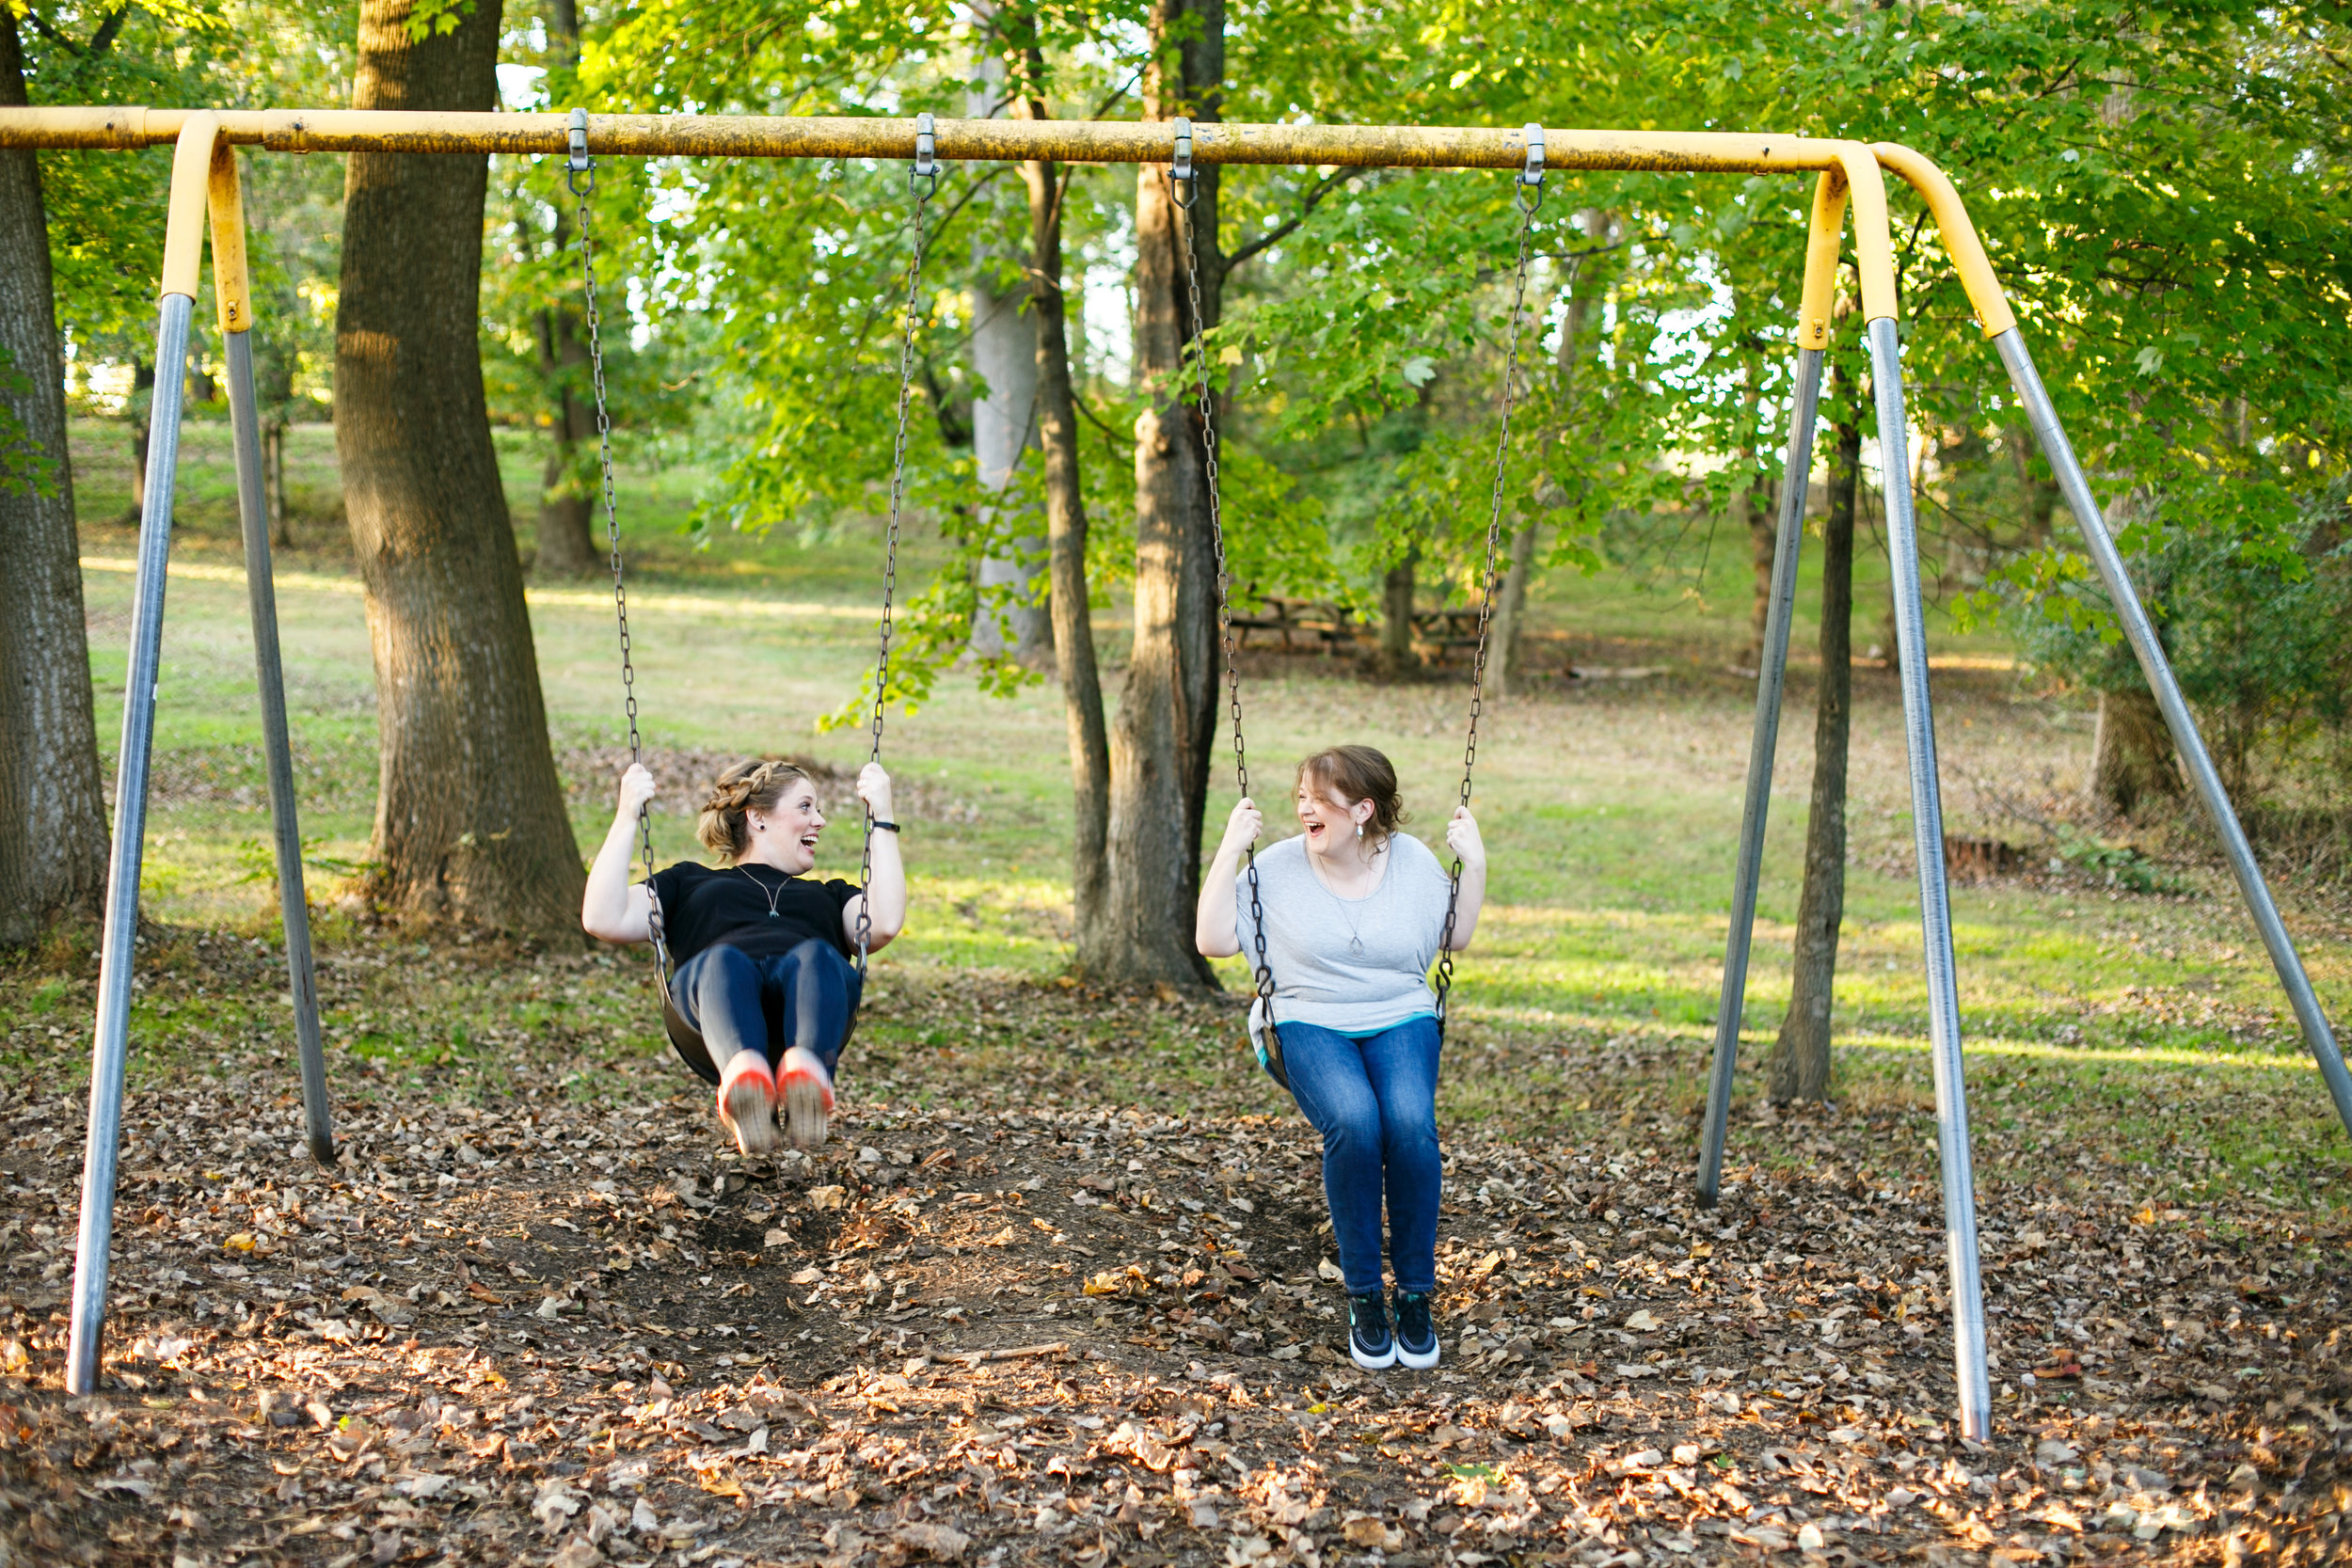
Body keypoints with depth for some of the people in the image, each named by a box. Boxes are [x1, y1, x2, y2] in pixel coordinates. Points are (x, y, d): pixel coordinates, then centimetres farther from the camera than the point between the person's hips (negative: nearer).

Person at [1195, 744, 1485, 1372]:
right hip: (1311, 1023, -1)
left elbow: (1457, 939, 14)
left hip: (1401, 1020, 1)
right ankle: (1363, 1297, -19)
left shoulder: (1413, 861, 6)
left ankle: (1416, 1293, -16)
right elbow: (1213, 940, -2)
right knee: (1354, 1121, -34)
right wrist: (1230, 850, -6)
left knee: (1410, 1122, -32)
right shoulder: (1278, 866, 2)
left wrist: (1474, 863, 4)